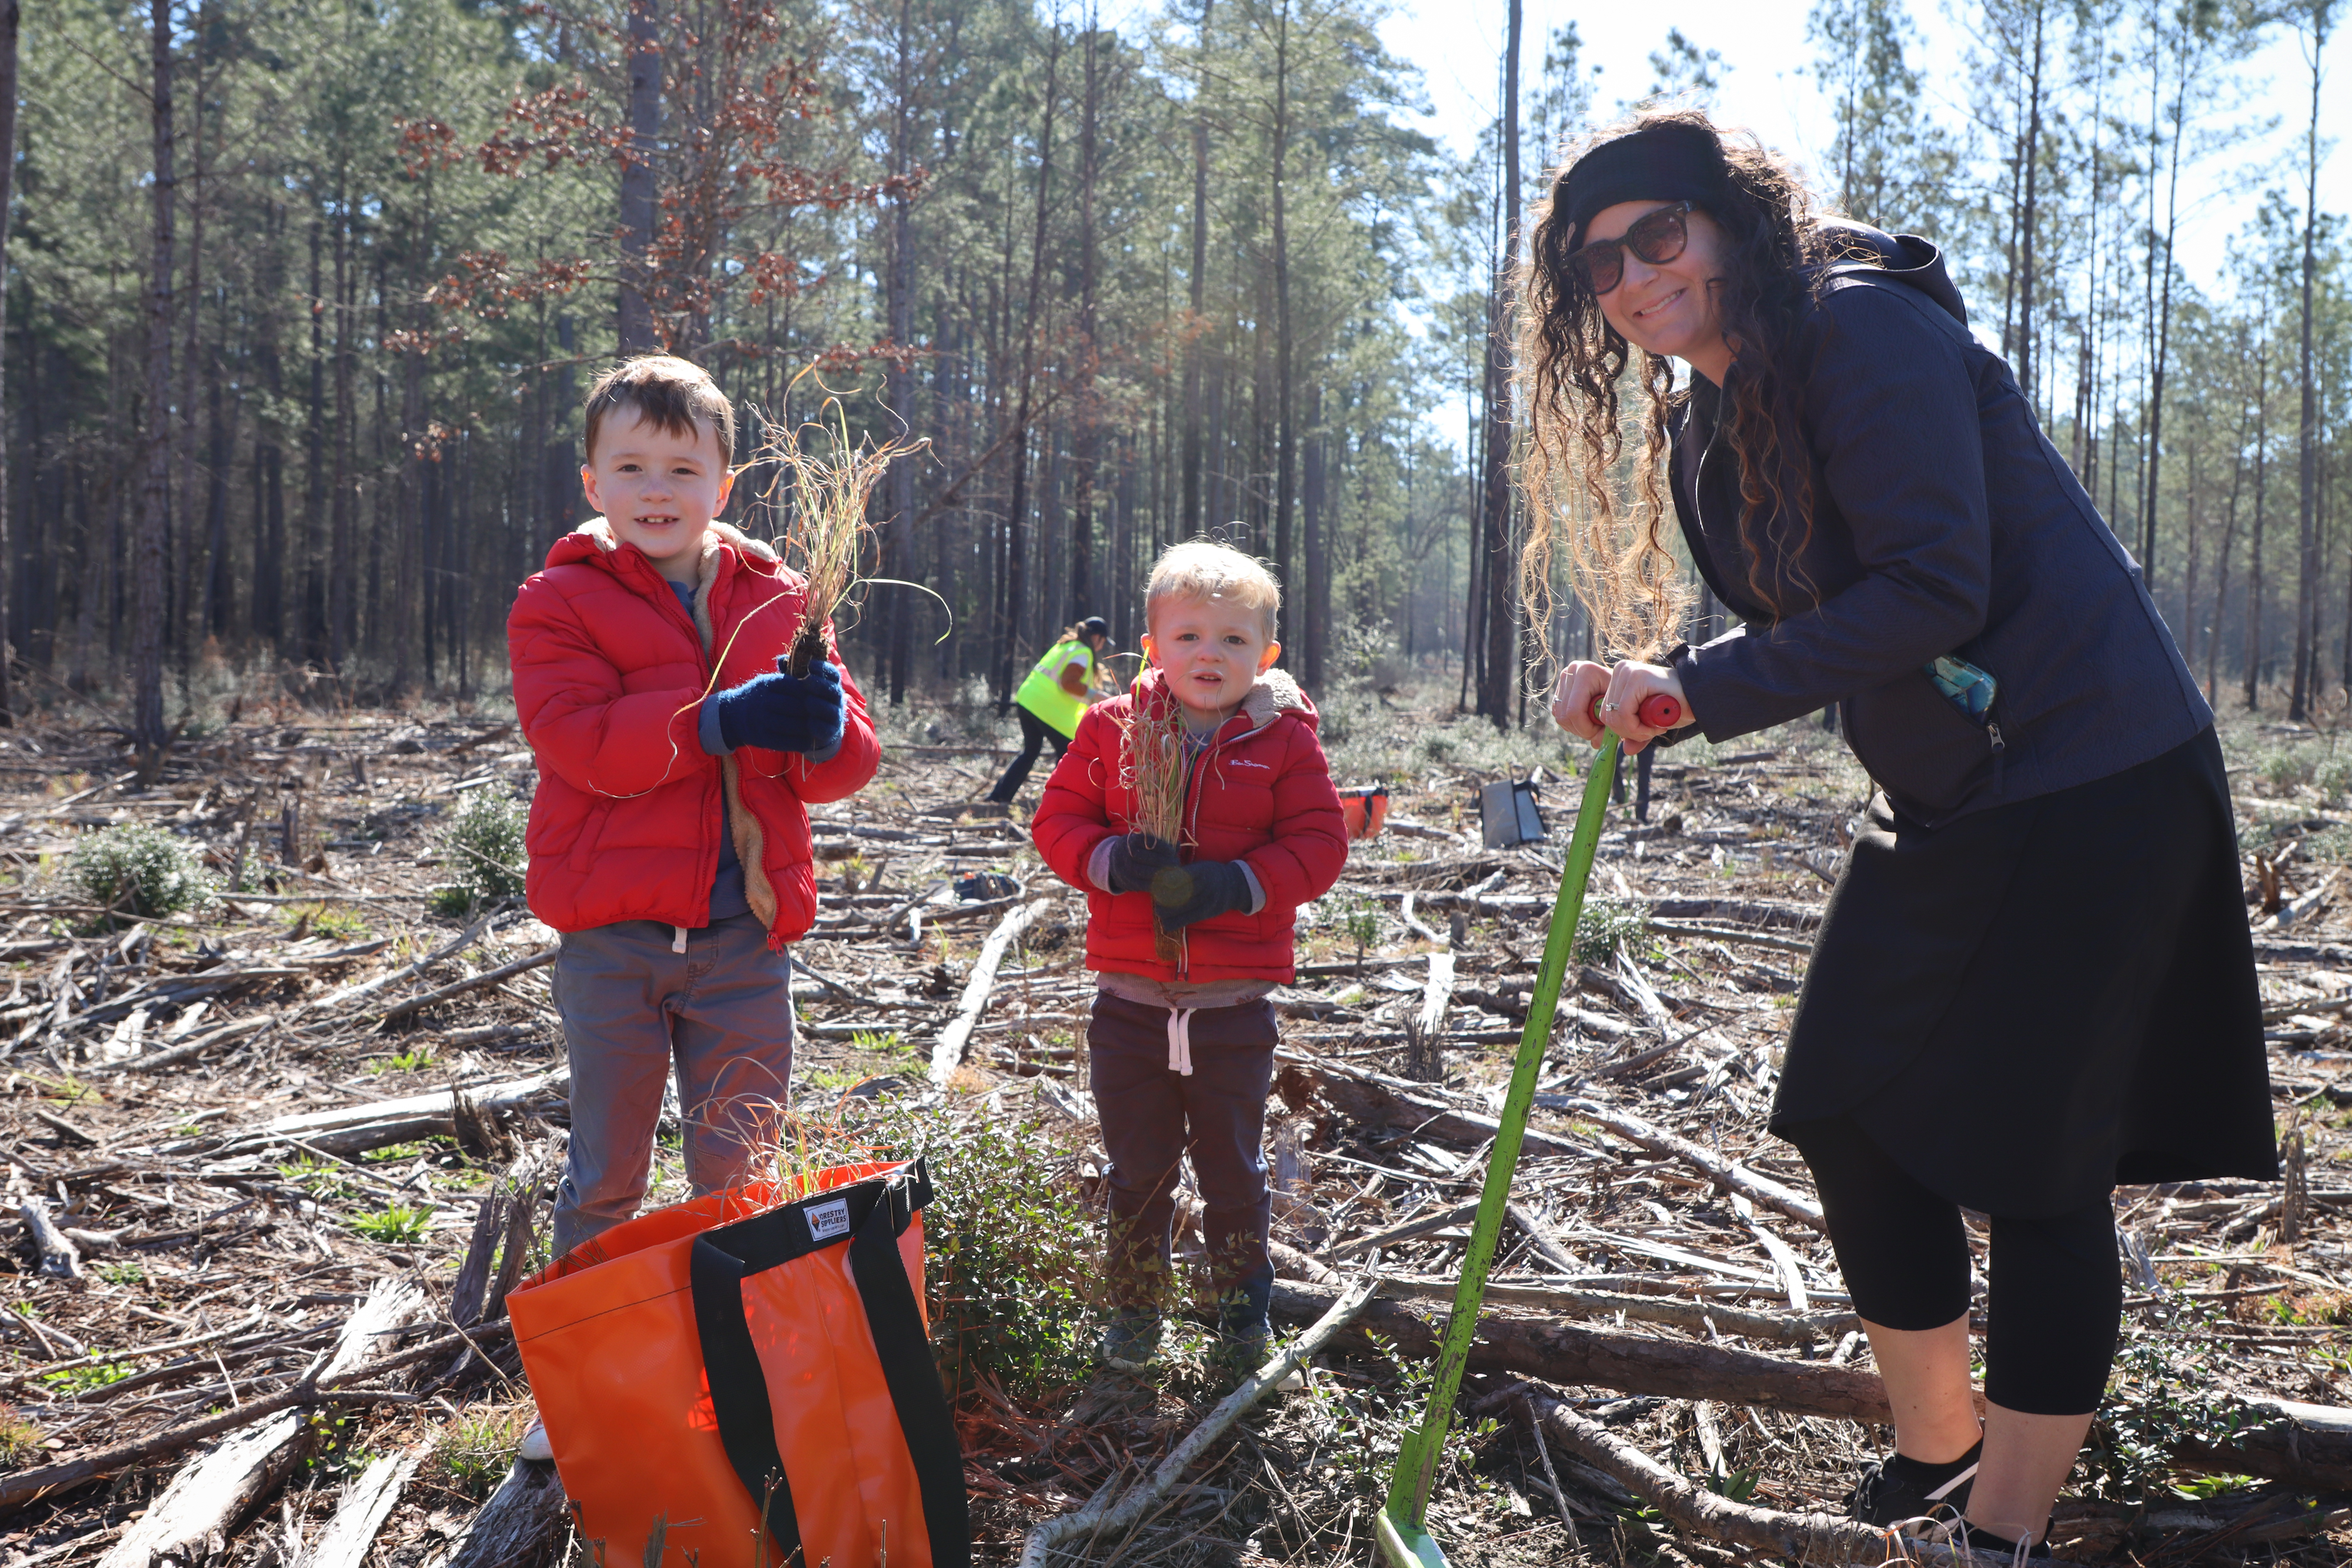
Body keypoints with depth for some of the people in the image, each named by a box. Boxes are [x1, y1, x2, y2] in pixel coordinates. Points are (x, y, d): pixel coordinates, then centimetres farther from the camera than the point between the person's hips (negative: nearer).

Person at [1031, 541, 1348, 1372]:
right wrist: (1113, 860, -18)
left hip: (1234, 1003, -1)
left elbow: (1320, 843, -5)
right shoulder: (1112, 728, 0)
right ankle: (1135, 1308, 31)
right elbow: (1057, 818, 2)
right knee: (1137, 1169, 12)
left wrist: (1237, 883, -19)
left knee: (1233, 1168, 14)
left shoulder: (1286, 740, -3)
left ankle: (1243, 1305, 35)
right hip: (1130, 999, 1)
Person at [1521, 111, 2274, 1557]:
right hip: (1945, 804, 9)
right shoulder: (1702, 419, 8)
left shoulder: (1864, 326, -18)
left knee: (2031, 1167, -2)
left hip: (2093, 785, -9)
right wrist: (1651, 687, -8)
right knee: (1849, 1123, 10)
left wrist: (1695, 687, -27)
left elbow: (1934, 589, -25)